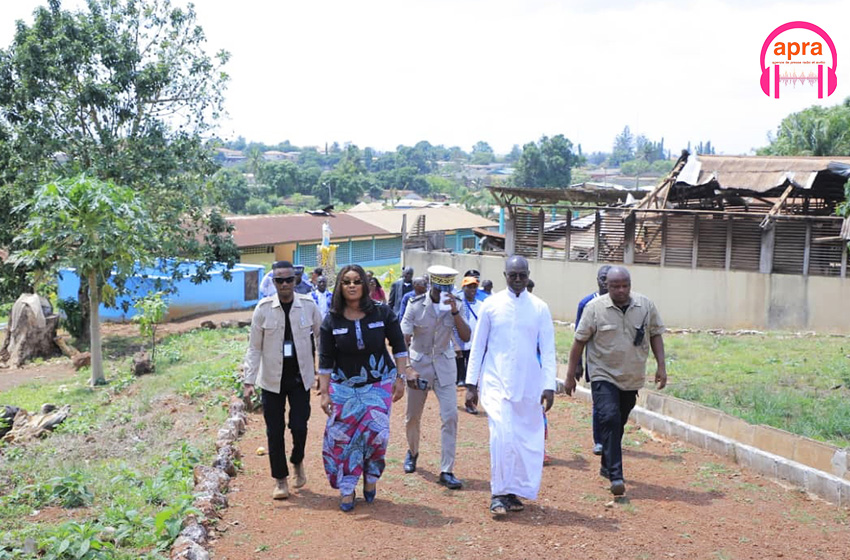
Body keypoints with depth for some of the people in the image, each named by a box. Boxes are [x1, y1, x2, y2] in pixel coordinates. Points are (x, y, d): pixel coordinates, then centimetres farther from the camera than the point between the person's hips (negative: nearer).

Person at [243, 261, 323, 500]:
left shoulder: (309, 306, -5)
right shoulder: (263, 308, -6)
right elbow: (254, 347, -2)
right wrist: (249, 380, -7)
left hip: (300, 377, 0)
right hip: (272, 379, 0)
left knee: (299, 426, -3)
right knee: (274, 431, 6)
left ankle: (297, 462, 29)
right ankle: (280, 479, 23)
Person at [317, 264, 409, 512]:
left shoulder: (382, 314, -7)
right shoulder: (332, 320, -6)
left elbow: (399, 347, 1)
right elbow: (325, 360, -2)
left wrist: (400, 378, -3)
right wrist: (324, 392, -4)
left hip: (378, 384, -1)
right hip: (344, 387, 1)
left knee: (376, 433, -9)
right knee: (343, 438, 1)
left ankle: (371, 479, 19)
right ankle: (346, 490, 18)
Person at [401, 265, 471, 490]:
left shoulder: (455, 305, -5)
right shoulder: (416, 305, -11)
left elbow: (466, 337, -14)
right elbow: (403, 340, -13)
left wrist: (454, 311, -26)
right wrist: (408, 369, -25)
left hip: (444, 366, 1)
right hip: (419, 364, -1)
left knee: (450, 416, -8)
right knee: (412, 416, 12)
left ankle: (446, 471, 0)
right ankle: (412, 452, 42)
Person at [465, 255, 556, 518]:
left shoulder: (540, 308, 2)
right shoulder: (491, 304, 1)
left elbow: (548, 349, 3)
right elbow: (477, 346, 4)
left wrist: (549, 385, -5)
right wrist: (471, 383, 2)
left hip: (529, 384, 2)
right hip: (496, 381, -2)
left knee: (527, 439, 5)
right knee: (502, 435, -15)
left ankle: (514, 491, 21)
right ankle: (499, 493, -2)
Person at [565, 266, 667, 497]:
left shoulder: (646, 306, 1)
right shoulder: (595, 307, -8)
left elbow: (655, 335, 10)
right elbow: (579, 341, -3)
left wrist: (661, 366, 1)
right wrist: (570, 375, -3)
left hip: (632, 378, 4)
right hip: (604, 376, -4)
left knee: (618, 423, 14)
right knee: (609, 419, -17)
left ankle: (607, 466, 32)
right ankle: (616, 476, -16)